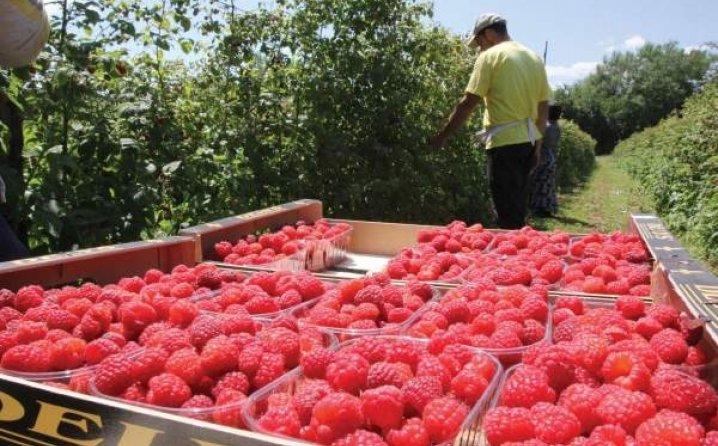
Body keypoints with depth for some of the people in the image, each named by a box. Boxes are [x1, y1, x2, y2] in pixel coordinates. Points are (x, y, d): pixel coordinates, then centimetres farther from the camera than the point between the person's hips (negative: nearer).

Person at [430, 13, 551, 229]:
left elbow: (468, 103, -10)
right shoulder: (534, 58, 15)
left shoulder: (490, 56, -5)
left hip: (504, 141, -7)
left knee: (507, 213, -2)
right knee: (519, 207, 17)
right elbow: (543, 106, 15)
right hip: (529, 140, 7)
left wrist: (443, 135, -2)